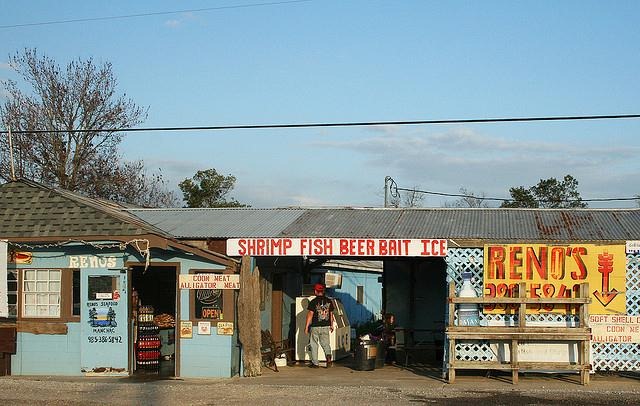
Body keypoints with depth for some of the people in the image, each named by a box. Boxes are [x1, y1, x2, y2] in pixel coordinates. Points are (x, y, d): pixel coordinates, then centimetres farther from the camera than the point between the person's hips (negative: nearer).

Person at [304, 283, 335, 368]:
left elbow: (310, 315, -10)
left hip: (315, 326, -4)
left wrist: (306, 326, -4)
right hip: (326, 326, 4)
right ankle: (328, 355, -16)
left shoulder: (313, 302, -10)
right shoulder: (329, 301, 4)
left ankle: (315, 363, 10)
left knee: (314, 345, 7)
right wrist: (331, 325, 20)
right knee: (325, 343, 12)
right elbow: (331, 314, 10)